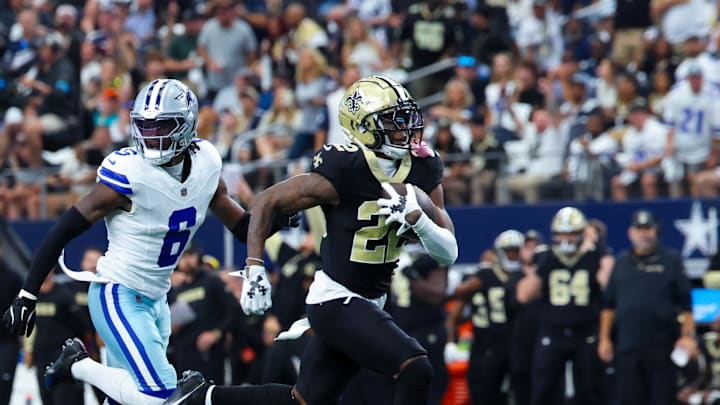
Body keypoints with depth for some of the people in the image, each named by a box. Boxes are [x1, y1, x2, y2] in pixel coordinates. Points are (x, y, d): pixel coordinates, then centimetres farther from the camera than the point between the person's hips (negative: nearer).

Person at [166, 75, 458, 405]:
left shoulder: (422, 170, -1)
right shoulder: (344, 172, -19)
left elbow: (448, 253, -2)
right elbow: (267, 201, -10)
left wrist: (416, 218, -21)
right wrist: (254, 271, -16)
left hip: (368, 303, 8)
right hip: (336, 301, -8)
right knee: (416, 371, -21)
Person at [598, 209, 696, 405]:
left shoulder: (671, 260, 4)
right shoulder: (621, 262, 13)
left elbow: (685, 302, 0)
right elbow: (608, 304, 14)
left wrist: (688, 335, -8)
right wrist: (604, 338, 8)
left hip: (661, 345, -3)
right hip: (627, 343, 3)